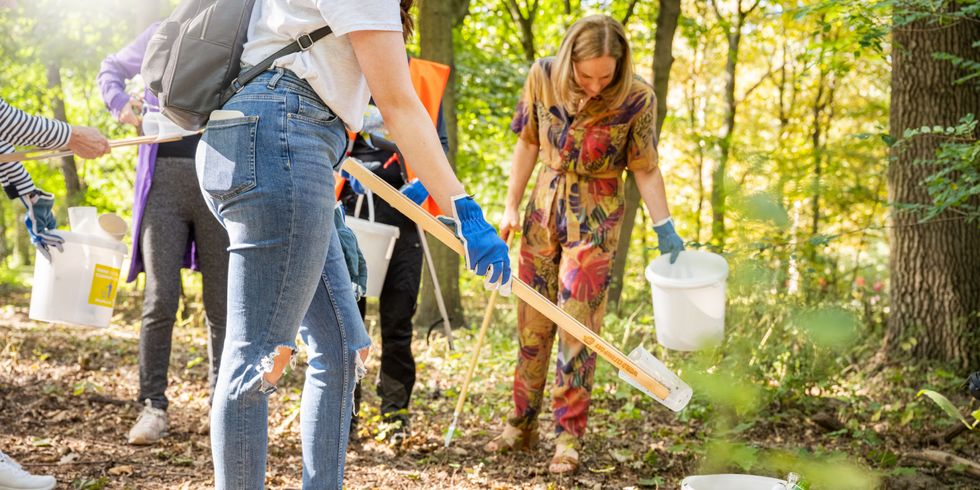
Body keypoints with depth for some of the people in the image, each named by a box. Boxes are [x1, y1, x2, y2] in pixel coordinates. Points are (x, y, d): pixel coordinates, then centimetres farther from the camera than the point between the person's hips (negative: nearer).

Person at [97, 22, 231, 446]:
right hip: (165, 176, -1)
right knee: (160, 300, -6)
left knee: (222, 304, 3)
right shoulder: (162, 37, 12)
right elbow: (111, 69, 24)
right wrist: (121, 106, 4)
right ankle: (153, 406, 2)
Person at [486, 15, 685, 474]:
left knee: (578, 326, -5)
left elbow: (646, 169, -7)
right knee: (532, 321, 9)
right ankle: (522, 423, 22)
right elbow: (528, 145, 2)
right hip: (545, 205, 3)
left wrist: (665, 228, -11)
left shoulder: (636, 98, -17)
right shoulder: (543, 78, -10)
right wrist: (511, 207, 5)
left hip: (595, 216, -3)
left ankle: (569, 437, 3)